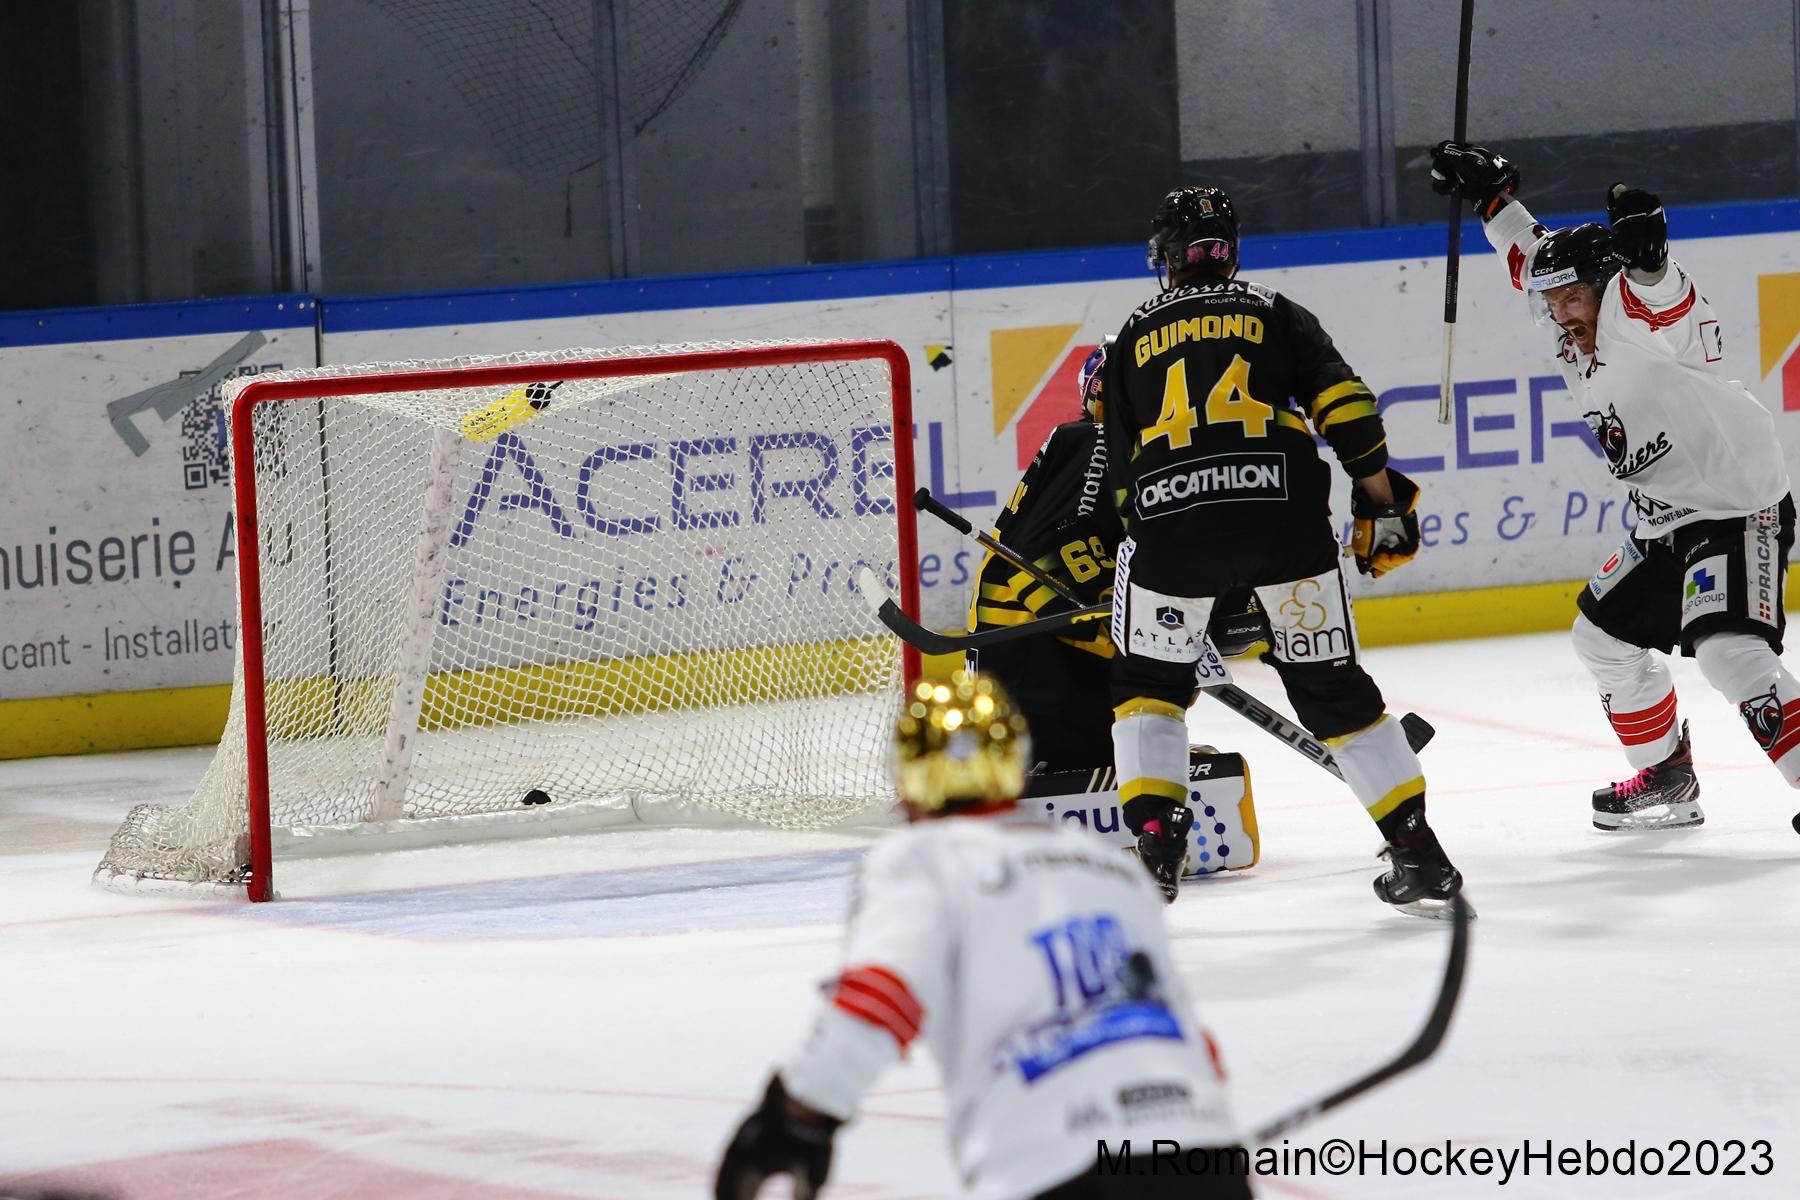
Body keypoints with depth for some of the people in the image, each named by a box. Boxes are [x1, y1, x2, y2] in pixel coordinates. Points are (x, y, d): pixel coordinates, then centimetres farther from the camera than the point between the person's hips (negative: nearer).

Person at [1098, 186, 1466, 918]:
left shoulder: (1134, 340, 22)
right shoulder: (1274, 314, 19)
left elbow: (1122, 470, 22)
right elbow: (1342, 404, 4)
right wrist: (1382, 501, 9)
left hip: (1170, 521, 0)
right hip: (1283, 515, 0)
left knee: (1147, 681, 21)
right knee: (1332, 684, 11)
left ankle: (1154, 840, 7)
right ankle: (1420, 857, 8)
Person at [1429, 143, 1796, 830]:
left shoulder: (1639, 320, -18)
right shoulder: (1577, 344, 7)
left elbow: (1655, 292, -43)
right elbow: (1535, 261, 23)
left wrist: (1644, 251, -63)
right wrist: (1491, 194, 19)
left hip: (1743, 510, -10)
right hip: (1666, 525, 10)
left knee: (1730, 654, -25)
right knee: (1605, 637, 18)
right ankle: (1666, 778, 33)